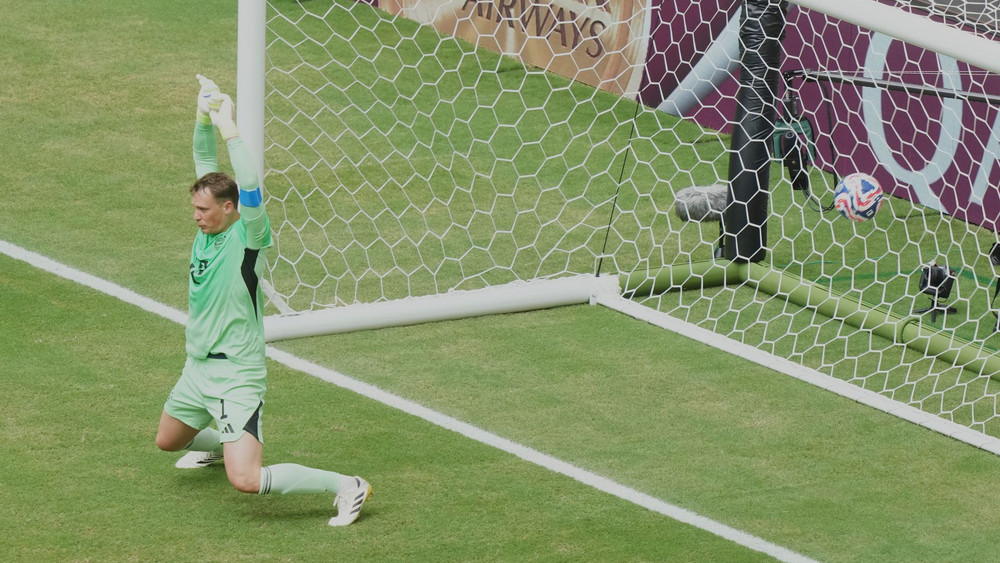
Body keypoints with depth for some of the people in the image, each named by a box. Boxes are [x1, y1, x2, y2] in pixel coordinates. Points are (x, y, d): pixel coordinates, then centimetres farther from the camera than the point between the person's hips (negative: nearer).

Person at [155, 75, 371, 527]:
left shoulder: (246, 236, -19)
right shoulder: (209, 226, 1)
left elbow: (250, 187, -37)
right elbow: (205, 162, 7)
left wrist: (229, 130, -33)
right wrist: (204, 117, -9)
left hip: (236, 376, -9)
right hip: (198, 368, 9)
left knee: (247, 480, -19)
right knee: (167, 440, 30)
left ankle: (345, 487, -7)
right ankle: (218, 444, 60)